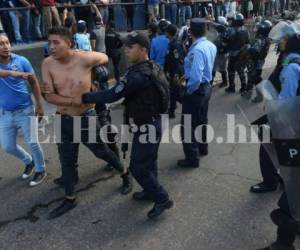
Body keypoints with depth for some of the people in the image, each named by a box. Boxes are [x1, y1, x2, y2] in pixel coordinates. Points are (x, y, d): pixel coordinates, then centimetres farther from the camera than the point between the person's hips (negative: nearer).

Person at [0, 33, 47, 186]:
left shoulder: (21, 61, -10)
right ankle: (29, 162, 40)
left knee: (32, 143, 3)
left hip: (25, 110, -3)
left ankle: (40, 170, 26)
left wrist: (39, 105, -6)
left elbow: (34, 83, -3)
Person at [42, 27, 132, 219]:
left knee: (101, 151, 14)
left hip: (86, 117, -3)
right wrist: (72, 101, -22)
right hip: (64, 120, 4)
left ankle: (125, 175, 41)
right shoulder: (48, 64, -9)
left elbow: (105, 58, 3)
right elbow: (49, 95, -9)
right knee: (66, 161, 13)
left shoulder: (84, 58, -18)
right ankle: (70, 199, 32)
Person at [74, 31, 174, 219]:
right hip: (152, 121, 10)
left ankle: (162, 199, 13)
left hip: (146, 126, -10)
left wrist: (84, 99, -16)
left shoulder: (138, 76, -27)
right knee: (149, 161, 22)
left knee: (138, 167, 1)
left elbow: (112, 95, -25)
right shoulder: (153, 68, 4)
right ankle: (151, 191, 39)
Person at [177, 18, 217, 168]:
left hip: (196, 89, -9)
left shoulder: (197, 50, -26)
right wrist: (187, 75, 10)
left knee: (188, 125, 2)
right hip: (206, 86, 9)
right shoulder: (211, 46, 0)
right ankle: (203, 147, 42)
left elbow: (196, 78, -32)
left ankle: (192, 158, 11)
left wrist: (188, 91, -16)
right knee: (202, 119, 24)